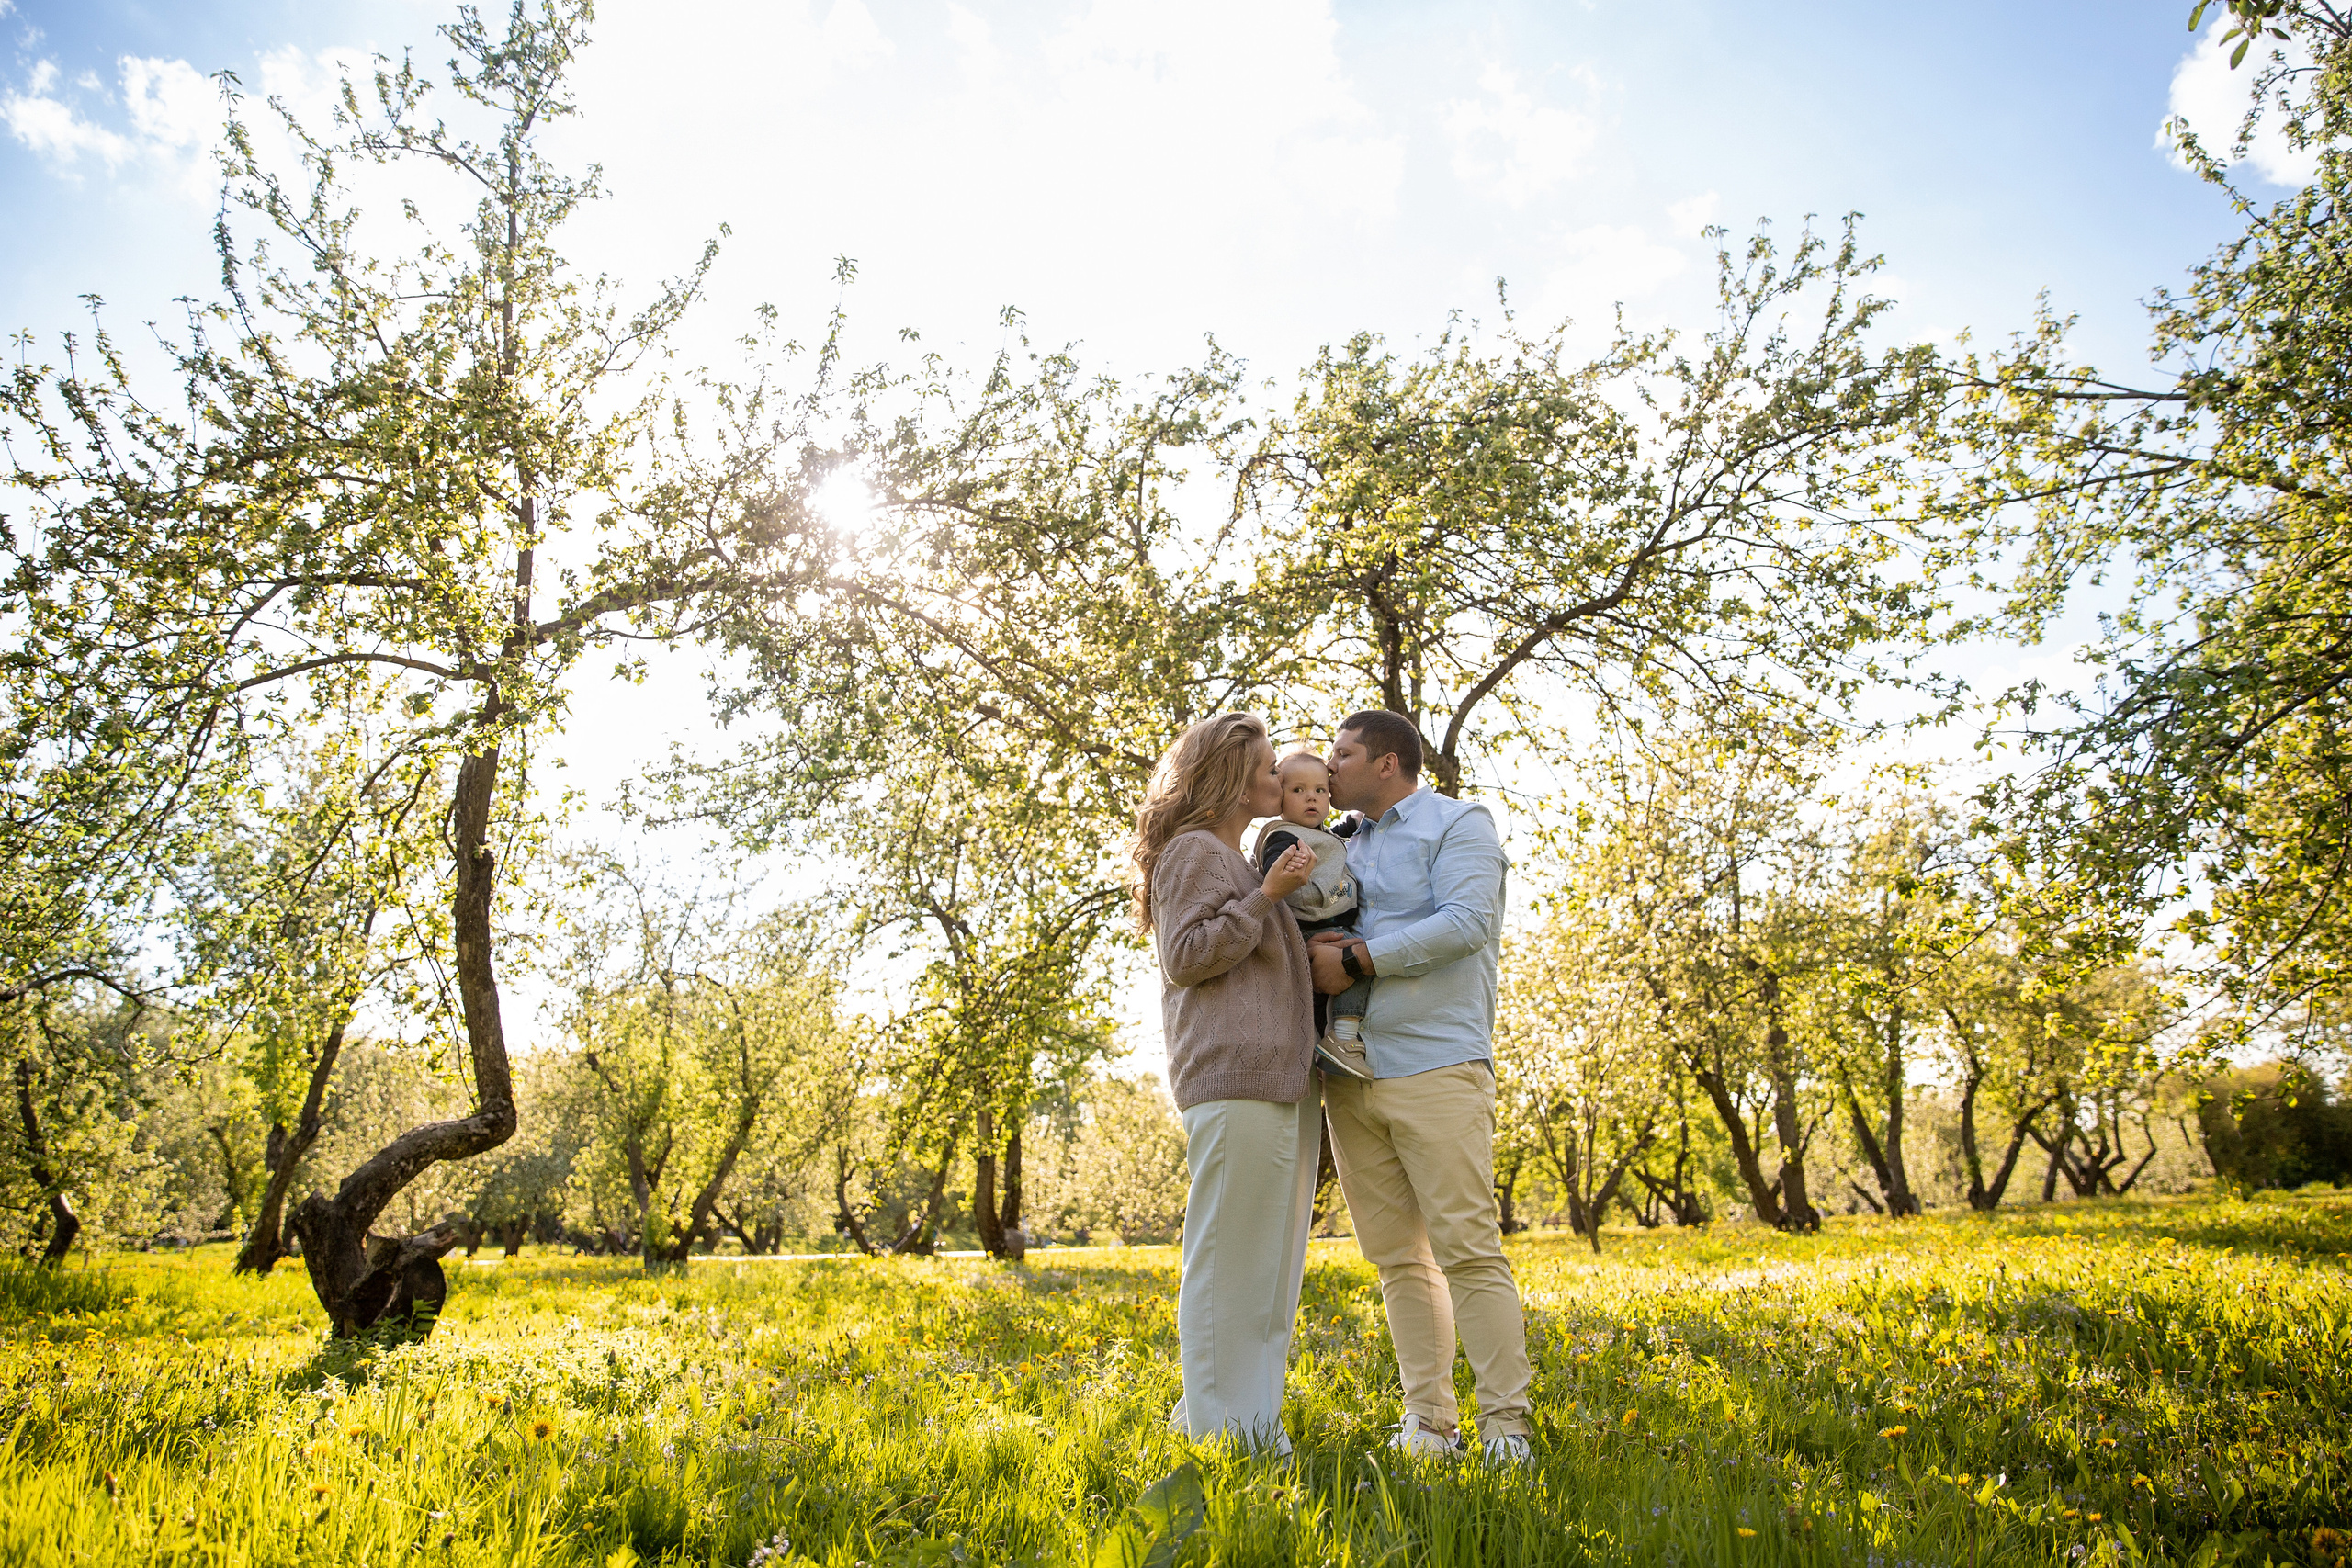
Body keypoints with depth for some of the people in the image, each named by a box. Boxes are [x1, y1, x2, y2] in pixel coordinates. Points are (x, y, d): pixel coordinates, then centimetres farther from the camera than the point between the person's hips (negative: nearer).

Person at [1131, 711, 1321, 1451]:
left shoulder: (1243, 861, 27)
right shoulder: (1195, 850, -3)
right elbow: (1186, 956, -11)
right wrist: (1266, 898, -13)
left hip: (1282, 1079, 10)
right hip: (1233, 1077, -10)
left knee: (1271, 1254, 11)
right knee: (1229, 1252, -7)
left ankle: (1243, 1420, 19)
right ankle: (1219, 1427, 0)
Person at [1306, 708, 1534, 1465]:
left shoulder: (1460, 824, 2)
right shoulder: (1346, 849, 22)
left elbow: (1466, 922, -13)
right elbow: (1319, 936, 23)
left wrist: (1355, 960, -14)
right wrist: (1326, 952, -2)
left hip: (1435, 1067, -6)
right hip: (1352, 1075, 6)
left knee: (1467, 1248, -8)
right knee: (1399, 1257, 7)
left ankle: (1506, 1425, -1)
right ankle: (1428, 1422, 13)